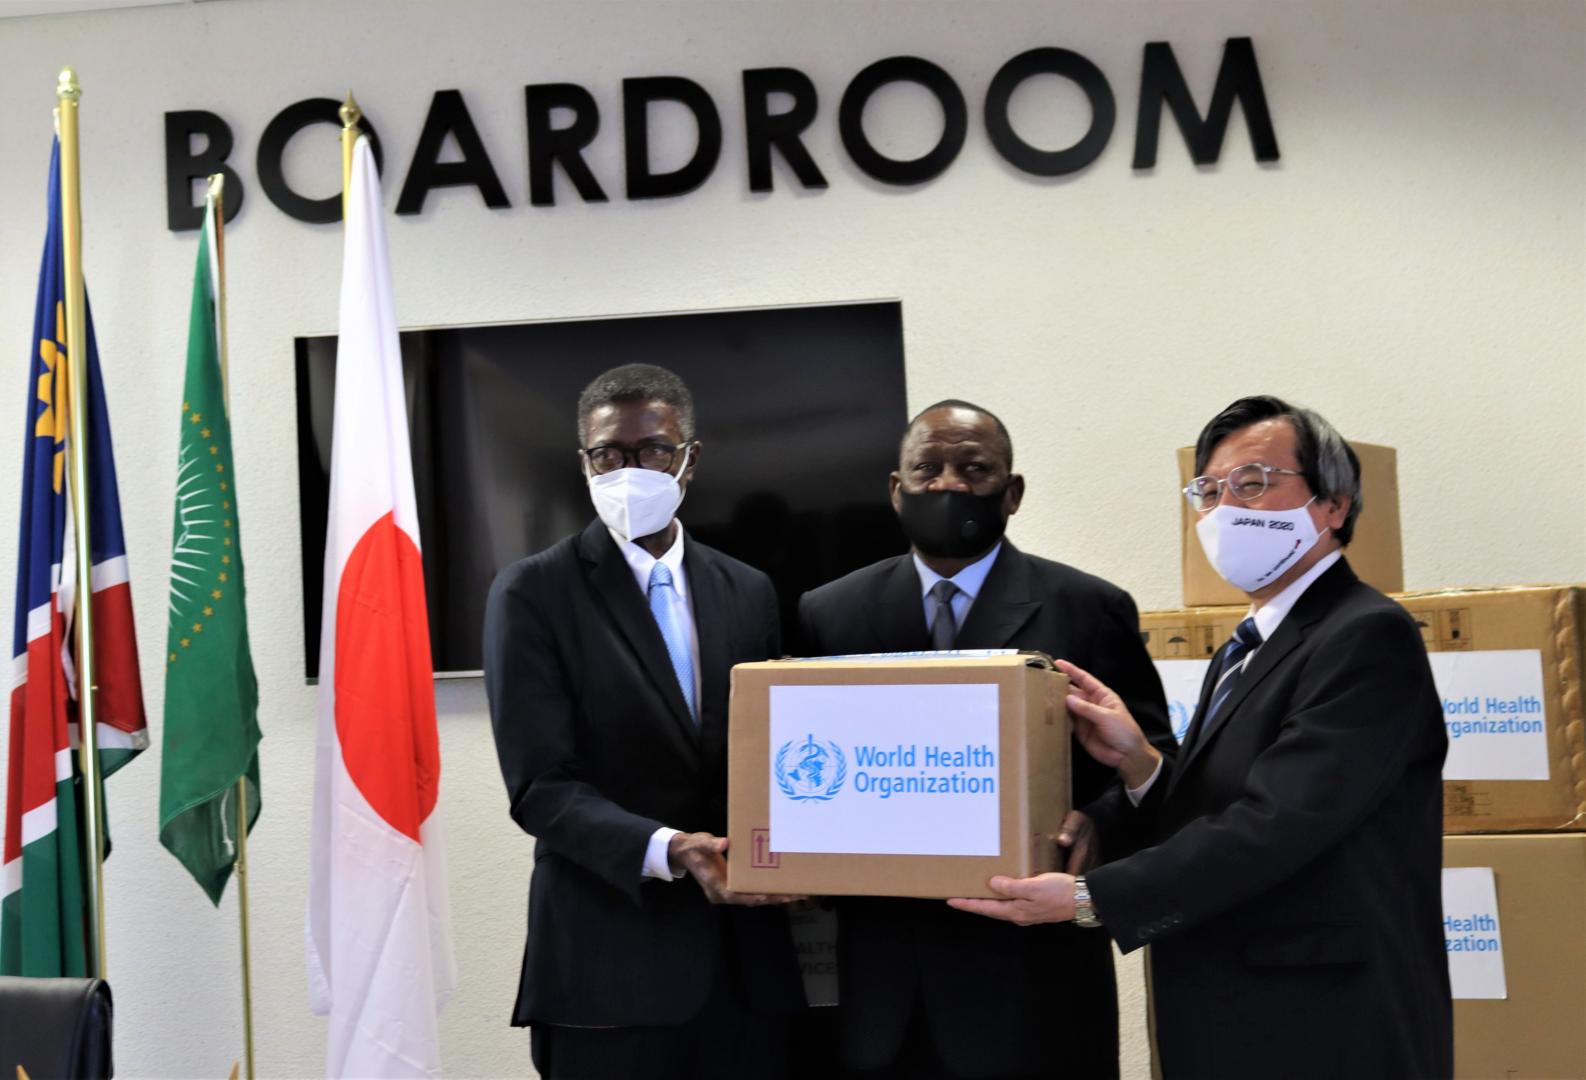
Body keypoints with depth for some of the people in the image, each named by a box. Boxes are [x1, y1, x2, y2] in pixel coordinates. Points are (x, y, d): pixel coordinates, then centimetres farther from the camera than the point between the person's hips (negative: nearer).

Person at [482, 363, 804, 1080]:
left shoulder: (749, 594, 11)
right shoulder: (533, 594, -3)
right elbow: (541, 786, -10)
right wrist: (667, 851, -24)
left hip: (748, 963, 4)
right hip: (610, 967, -4)